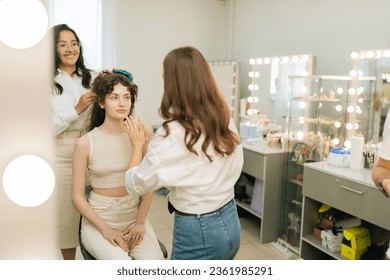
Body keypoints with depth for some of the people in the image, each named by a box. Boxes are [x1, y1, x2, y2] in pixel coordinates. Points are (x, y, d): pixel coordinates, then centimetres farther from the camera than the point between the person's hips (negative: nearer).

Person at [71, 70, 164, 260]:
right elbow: (77, 197, -4)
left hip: (134, 215, 2)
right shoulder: (85, 143, -7)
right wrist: (105, 229, -11)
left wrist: (140, 222, -8)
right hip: (98, 218, -2)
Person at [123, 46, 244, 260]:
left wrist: (138, 144, 3)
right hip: (230, 222, 7)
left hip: (198, 232, -7)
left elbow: (135, 184, -12)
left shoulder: (172, 134, -22)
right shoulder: (225, 120, -3)